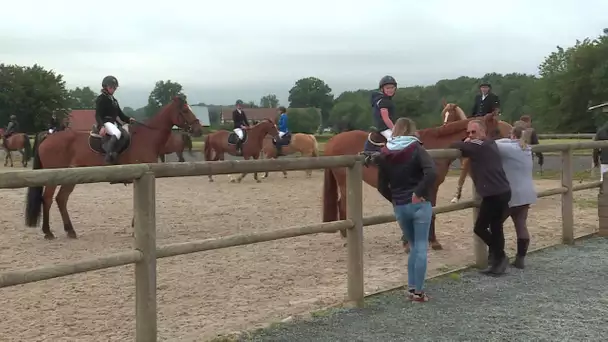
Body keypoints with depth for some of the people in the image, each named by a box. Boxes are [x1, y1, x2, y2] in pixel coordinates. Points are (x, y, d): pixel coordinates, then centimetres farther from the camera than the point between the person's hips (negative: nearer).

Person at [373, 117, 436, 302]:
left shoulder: (385, 154, 3)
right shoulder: (416, 149, -9)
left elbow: (382, 187, 4)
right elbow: (431, 173, -24)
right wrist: (419, 193, -16)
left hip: (400, 208, 4)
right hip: (419, 205, -4)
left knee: (414, 246, 19)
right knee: (421, 247, 4)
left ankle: (411, 288, 19)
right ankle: (418, 291, 6)